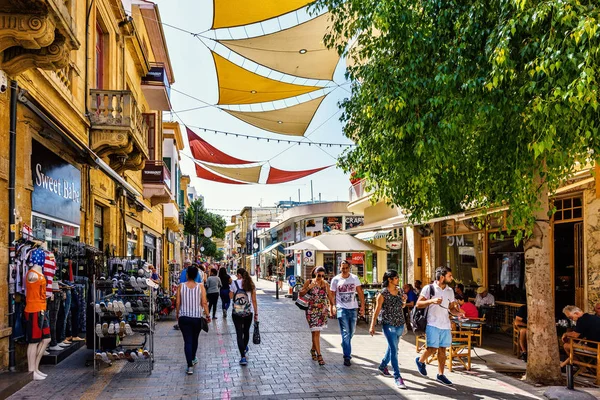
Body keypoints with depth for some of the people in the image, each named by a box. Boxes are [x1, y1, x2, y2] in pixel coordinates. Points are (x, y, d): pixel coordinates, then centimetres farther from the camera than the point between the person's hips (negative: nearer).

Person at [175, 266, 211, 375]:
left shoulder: (181, 286, -5)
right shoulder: (200, 287, -5)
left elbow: (178, 302, -2)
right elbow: (204, 303, -7)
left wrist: (177, 314, 12)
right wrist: (208, 315, 2)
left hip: (183, 317, -1)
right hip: (197, 317, 1)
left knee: (187, 341, 0)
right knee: (194, 339, 21)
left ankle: (190, 366, -8)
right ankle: (193, 359, 41)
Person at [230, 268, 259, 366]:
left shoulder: (234, 283, -7)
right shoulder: (251, 284, 0)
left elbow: (230, 296, 2)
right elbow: (254, 300, 1)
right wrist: (256, 313, 6)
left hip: (236, 313, -3)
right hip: (248, 313, 3)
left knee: (239, 334, 0)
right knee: (246, 331, 23)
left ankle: (243, 357, -9)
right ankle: (245, 348, 48)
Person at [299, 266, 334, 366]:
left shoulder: (325, 284, 6)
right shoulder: (309, 282, -2)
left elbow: (330, 297, 13)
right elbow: (301, 294, -3)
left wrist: (331, 309, 7)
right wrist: (308, 288, -17)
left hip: (323, 311, 3)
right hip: (312, 311, -3)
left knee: (317, 332, 11)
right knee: (315, 332, -9)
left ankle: (313, 349, 34)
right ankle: (319, 355, -8)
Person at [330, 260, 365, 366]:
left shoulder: (354, 278, 4)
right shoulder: (335, 279, 0)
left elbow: (360, 292, 6)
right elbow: (332, 294, 4)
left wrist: (362, 306, 1)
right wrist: (333, 306, -9)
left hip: (353, 308, 3)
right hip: (342, 309, -3)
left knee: (351, 332, 14)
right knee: (346, 333, -8)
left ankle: (345, 346, 42)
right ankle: (347, 357, -5)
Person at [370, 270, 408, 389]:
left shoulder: (399, 291, 6)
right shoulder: (383, 293, -11)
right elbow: (377, 310, -10)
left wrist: (404, 301, -3)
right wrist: (372, 326, -13)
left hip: (400, 324, 6)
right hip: (388, 325, -6)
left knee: (392, 347, 19)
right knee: (394, 349, -11)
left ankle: (383, 366, 41)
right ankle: (397, 377, -8)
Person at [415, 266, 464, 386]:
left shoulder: (450, 291, 12)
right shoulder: (429, 288, -5)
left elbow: (451, 307, 17)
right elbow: (418, 304, -8)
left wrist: (457, 313, -6)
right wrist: (432, 301, -23)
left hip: (445, 325, 5)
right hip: (433, 324, -5)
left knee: (442, 349, 7)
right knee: (433, 348, -9)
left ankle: (440, 375, 17)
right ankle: (420, 361, 20)